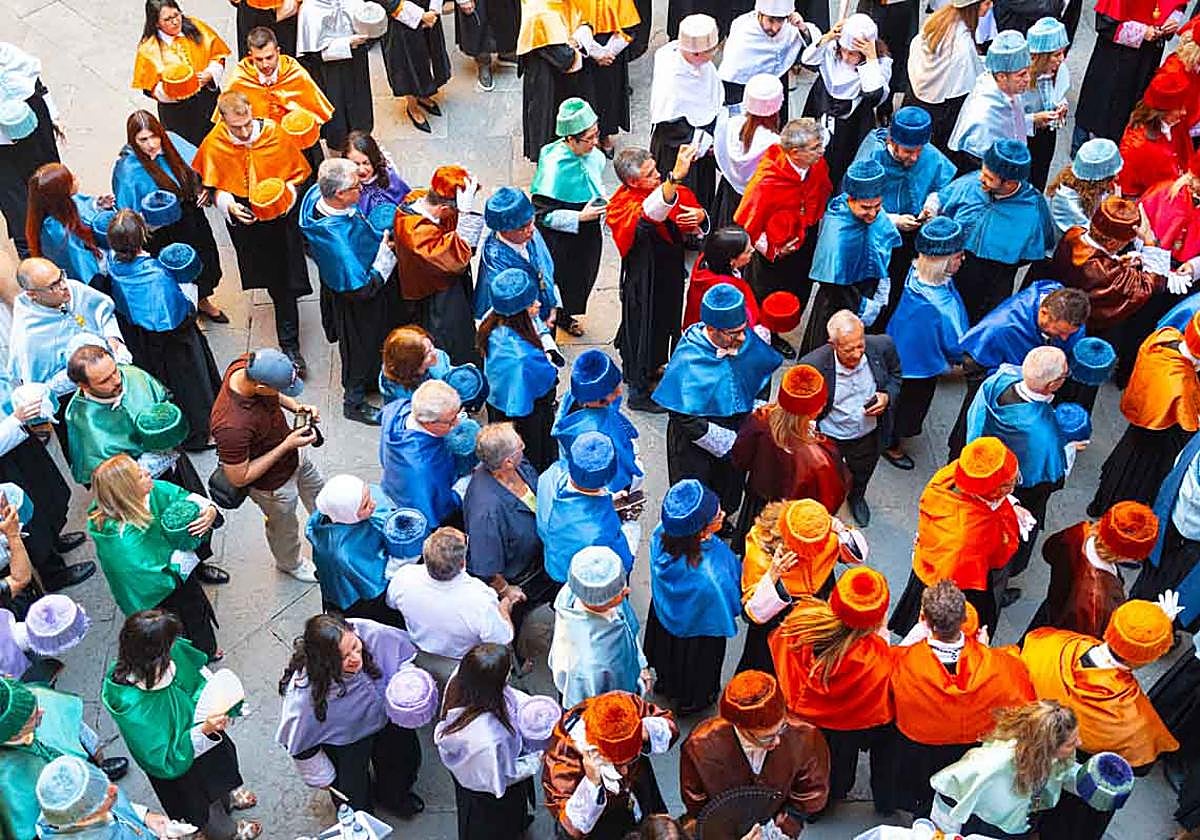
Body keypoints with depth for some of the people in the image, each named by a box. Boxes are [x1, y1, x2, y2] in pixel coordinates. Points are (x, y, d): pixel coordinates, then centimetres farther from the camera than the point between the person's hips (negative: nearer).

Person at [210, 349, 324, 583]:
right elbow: (239, 478, -30)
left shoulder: (248, 364, -26)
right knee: (284, 526, 25)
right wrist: (287, 445, -31)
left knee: (318, 490, 33)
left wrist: (296, 407, -16)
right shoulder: (232, 426, -46)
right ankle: (290, 564, 58)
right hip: (274, 482, -6)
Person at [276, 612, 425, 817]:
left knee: (408, 760, 25)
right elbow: (298, 743, -22)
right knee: (356, 804, 7)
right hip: (345, 741, -3)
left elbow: (403, 654, -11)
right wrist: (322, 778, -7)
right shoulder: (304, 694, -42)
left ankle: (393, 796, 61)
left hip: (387, 715, 4)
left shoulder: (370, 633, -36)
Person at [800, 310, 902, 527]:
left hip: (868, 435, 3)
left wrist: (887, 396, -21)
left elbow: (895, 374, -2)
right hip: (827, 439, -3)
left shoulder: (882, 347, -25)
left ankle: (857, 497, 69)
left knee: (861, 476, 35)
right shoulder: (813, 364, -35)